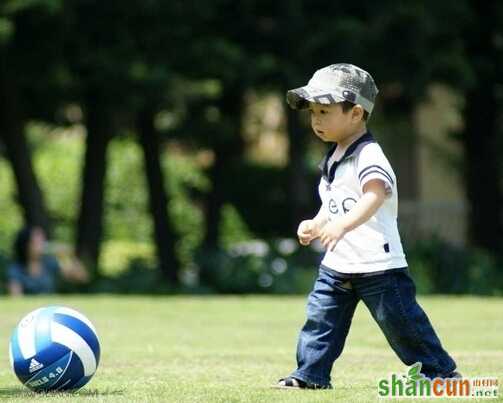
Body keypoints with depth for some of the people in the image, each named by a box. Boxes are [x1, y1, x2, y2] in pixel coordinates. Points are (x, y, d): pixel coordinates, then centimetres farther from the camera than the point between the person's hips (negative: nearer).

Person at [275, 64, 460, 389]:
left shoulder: (368, 155, -18)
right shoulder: (332, 160, 12)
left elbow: (374, 195, -36)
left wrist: (342, 225, -50)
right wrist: (316, 225, 6)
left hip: (378, 264, -8)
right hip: (336, 265, 8)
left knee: (402, 323, -1)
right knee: (320, 317, 4)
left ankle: (441, 372, 12)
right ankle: (311, 374, 11)